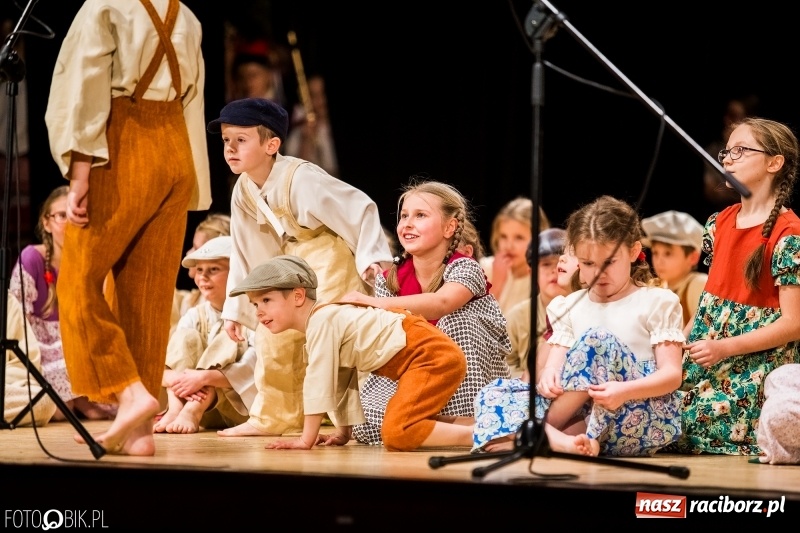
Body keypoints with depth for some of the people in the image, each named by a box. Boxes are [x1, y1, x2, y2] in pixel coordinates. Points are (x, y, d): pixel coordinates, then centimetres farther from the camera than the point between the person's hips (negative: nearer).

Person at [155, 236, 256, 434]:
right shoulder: (196, 315, 6)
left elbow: (251, 369, -23)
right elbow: (164, 367, -7)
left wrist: (204, 377, -35)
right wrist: (177, 379, -32)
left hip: (242, 405, -4)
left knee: (226, 341, -24)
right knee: (187, 336, -12)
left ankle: (191, 413, -40)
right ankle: (175, 409, -34)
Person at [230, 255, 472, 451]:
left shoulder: (321, 322, -13)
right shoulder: (329, 319, 18)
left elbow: (318, 381, -16)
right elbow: (340, 381, 24)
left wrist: (306, 439, -13)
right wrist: (343, 432, 23)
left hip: (432, 356, -10)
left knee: (397, 435, -23)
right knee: (393, 429, 20)